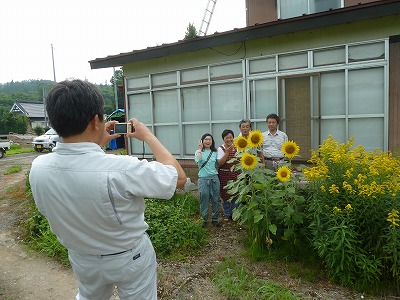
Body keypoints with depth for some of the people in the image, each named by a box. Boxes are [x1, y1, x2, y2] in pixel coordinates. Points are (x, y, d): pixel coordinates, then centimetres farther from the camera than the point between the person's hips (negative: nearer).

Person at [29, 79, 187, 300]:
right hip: (130, 259, -4)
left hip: (82, 259, 4)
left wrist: (96, 144, 2)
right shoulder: (120, 169, -37)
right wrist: (148, 136, -15)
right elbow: (179, 177, -22)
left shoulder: (38, 168, -20)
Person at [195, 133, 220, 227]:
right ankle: (204, 219, 19)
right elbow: (198, 160, -21)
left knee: (215, 200, 7)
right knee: (204, 199, 4)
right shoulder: (199, 152, 2)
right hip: (203, 179, -3)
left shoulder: (215, 152, 9)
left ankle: (215, 219, 21)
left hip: (214, 178, 3)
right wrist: (200, 149, -12)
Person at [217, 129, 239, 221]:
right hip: (224, 175, -3)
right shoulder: (220, 149, -5)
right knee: (225, 194, 6)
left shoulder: (236, 148, 6)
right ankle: (226, 214, 24)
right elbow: (219, 163, -16)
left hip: (235, 175, 3)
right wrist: (227, 152, -22)